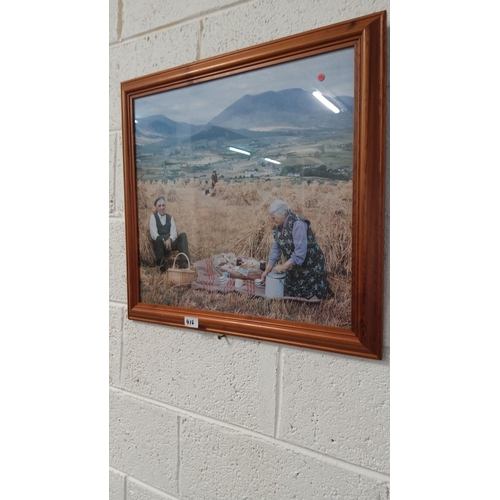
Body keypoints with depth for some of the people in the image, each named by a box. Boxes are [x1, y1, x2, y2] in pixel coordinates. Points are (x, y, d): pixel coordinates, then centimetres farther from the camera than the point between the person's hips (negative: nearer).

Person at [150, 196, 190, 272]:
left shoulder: (170, 218, 19)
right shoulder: (153, 217, 11)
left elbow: (174, 232, 4)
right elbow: (153, 233, -4)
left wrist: (169, 240, -21)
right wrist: (164, 241, -22)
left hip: (171, 242, 3)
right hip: (160, 243, -3)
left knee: (183, 235, -26)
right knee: (158, 238, -38)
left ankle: (183, 262, -42)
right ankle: (161, 262, -34)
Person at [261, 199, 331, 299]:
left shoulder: (298, 224, -27)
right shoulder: (278, 227, -2)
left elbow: (300, 253, -31)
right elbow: (275, 249, 4)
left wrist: (283, 267, -24)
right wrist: (267, 270, 1)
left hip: (311, 267, -8)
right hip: (294, 268, 8)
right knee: (288, 296, 13)